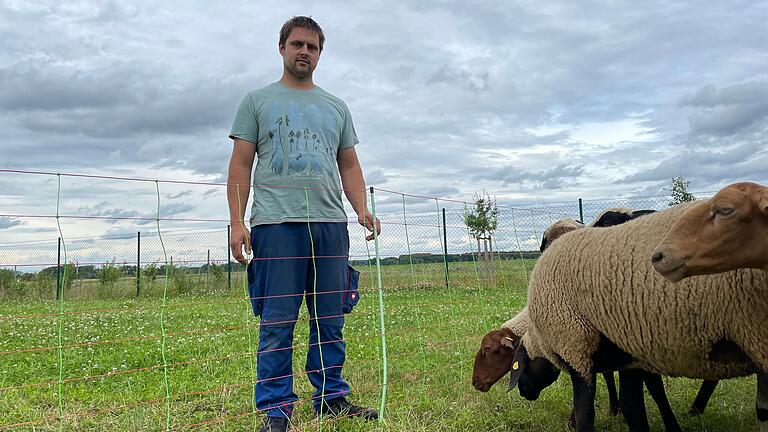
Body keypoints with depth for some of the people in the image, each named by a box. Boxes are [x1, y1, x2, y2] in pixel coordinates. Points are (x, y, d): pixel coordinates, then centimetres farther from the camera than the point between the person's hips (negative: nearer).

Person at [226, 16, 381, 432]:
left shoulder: (336, 107, 21)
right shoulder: (258, 100, 11)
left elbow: (349, 166, 20)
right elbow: (241, 165, 5)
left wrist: (362, 209, 3)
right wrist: (237, 222, -5)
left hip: (330, 225, 4)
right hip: (277, 224, -3)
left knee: (330, 320, 7)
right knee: (277, 321, -3)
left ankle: (331, 397, 17)